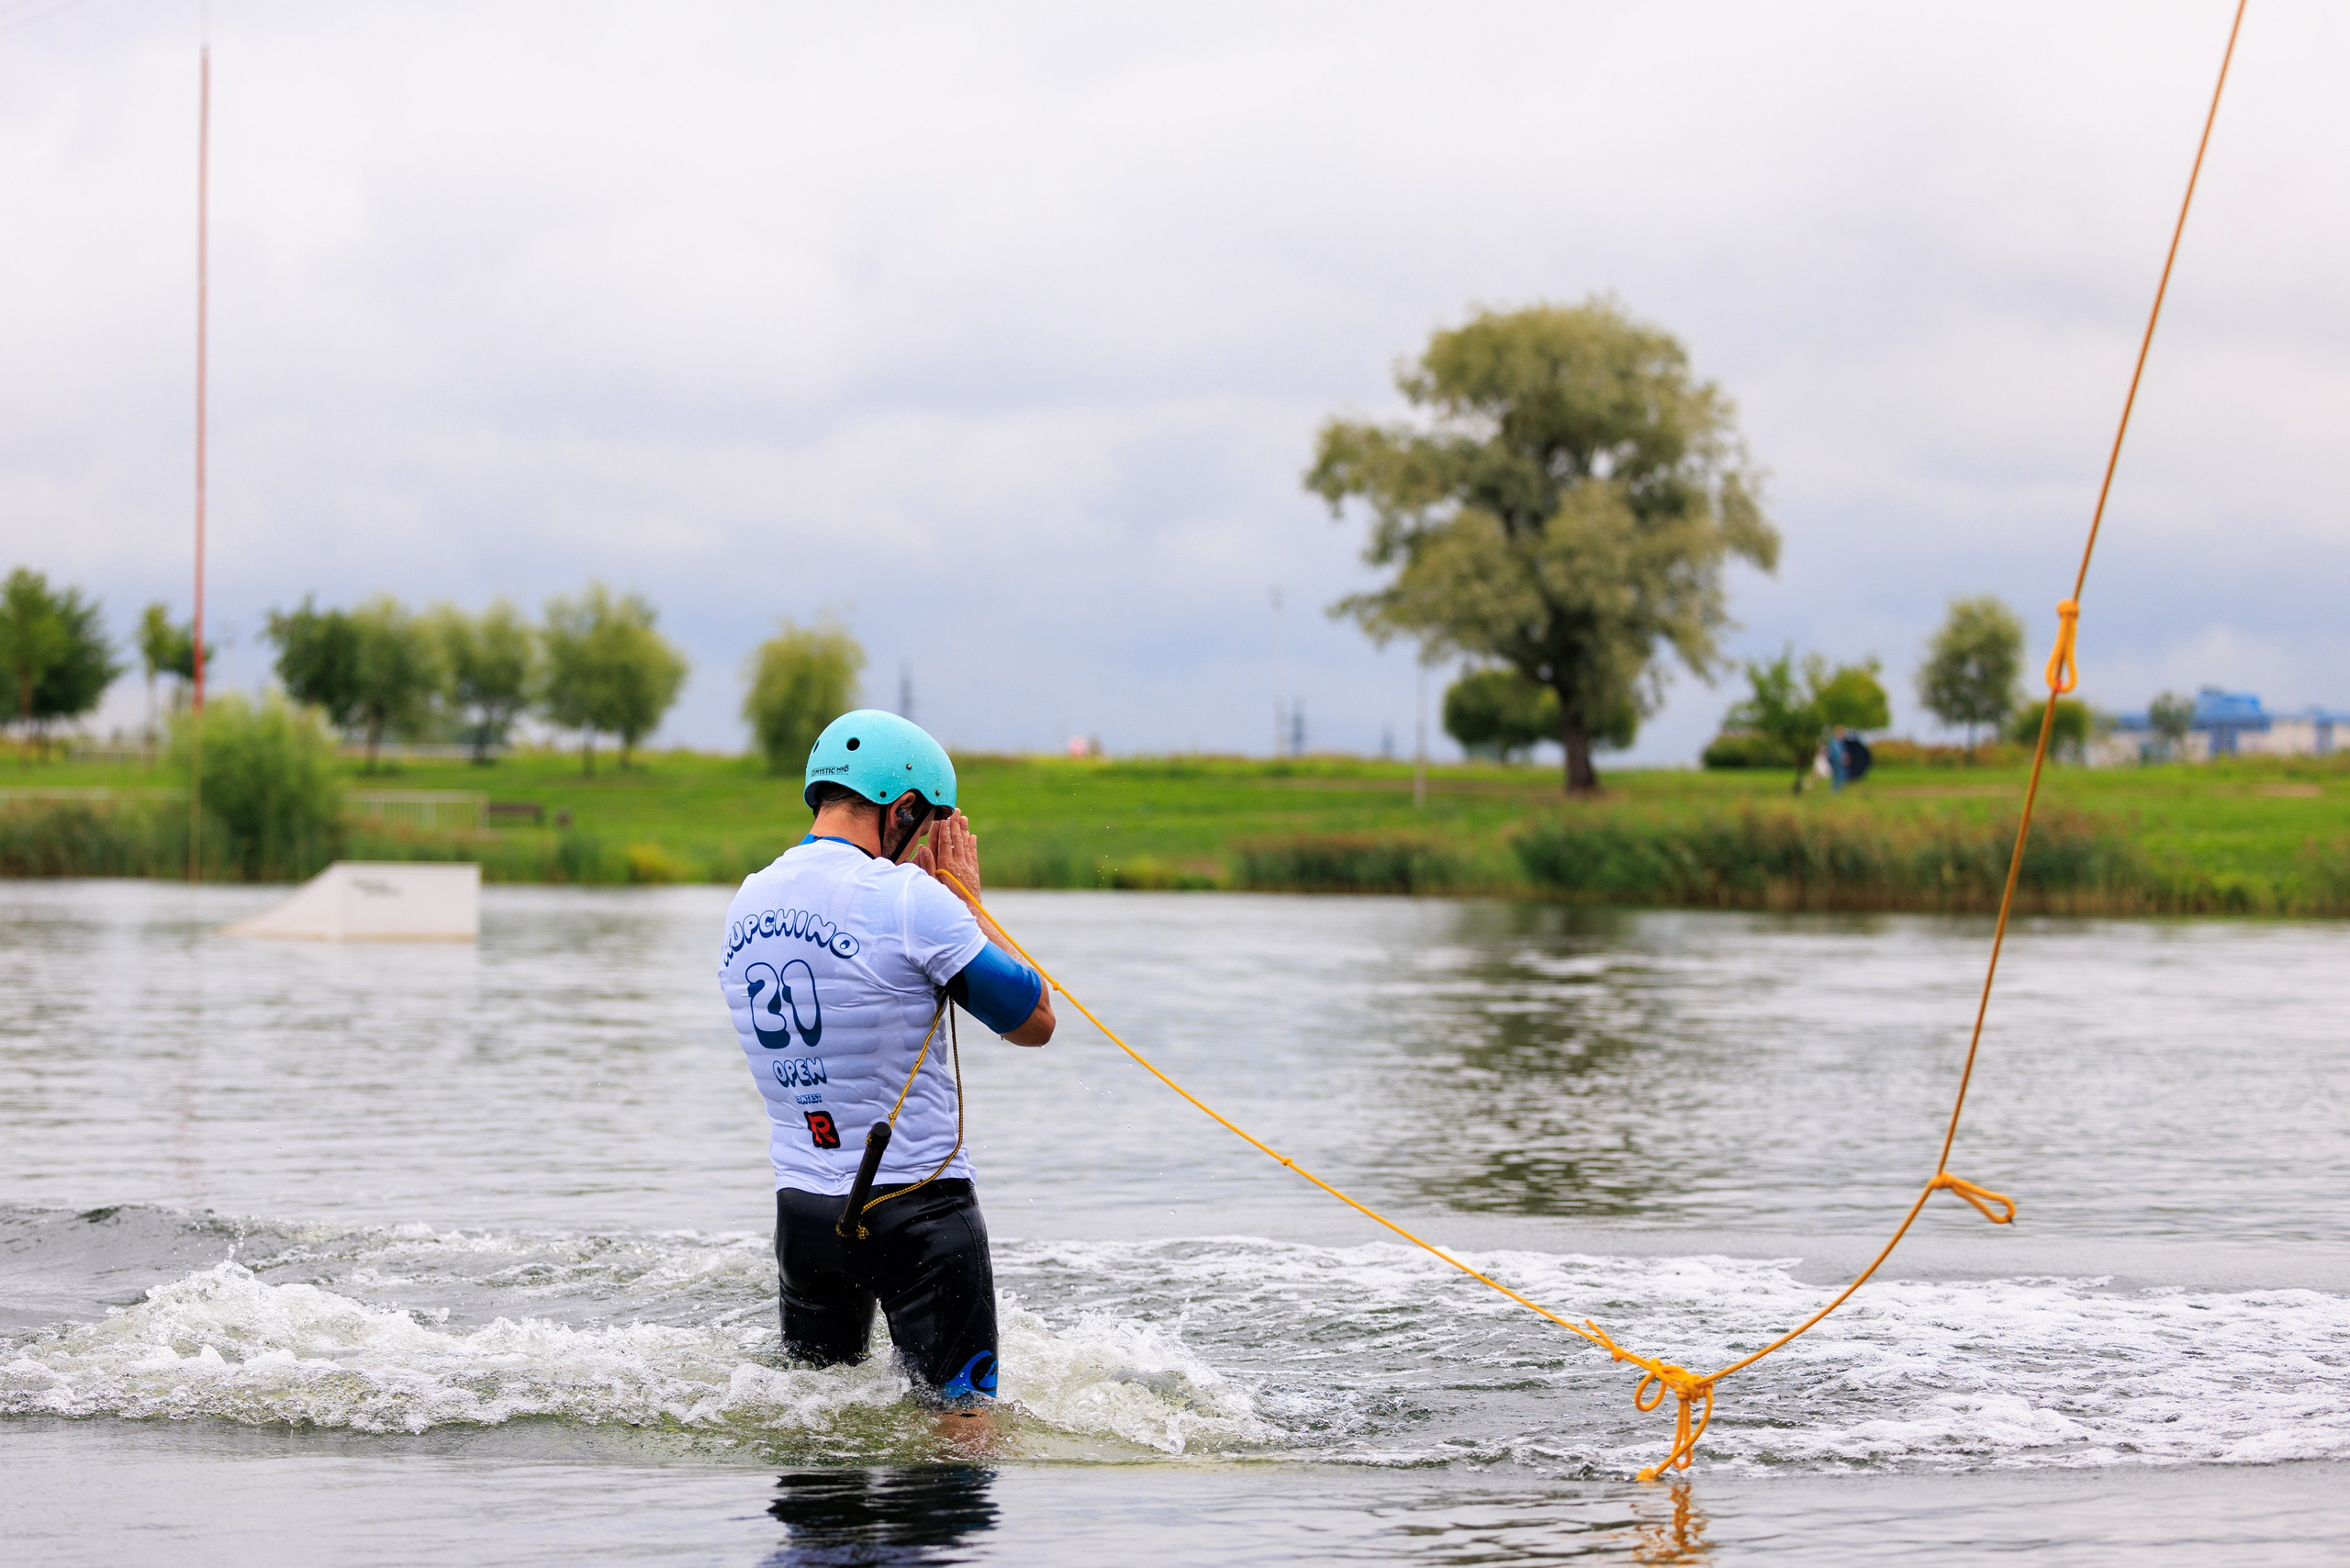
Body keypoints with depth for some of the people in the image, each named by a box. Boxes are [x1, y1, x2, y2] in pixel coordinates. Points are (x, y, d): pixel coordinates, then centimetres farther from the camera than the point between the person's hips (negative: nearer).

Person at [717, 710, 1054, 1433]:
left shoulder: (747, 902, 6)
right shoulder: (908, 900, -16)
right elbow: (1033, 1021, -7)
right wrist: (966, 898, 2)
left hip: (803, 1206, 6)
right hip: (920, 1211, -6)